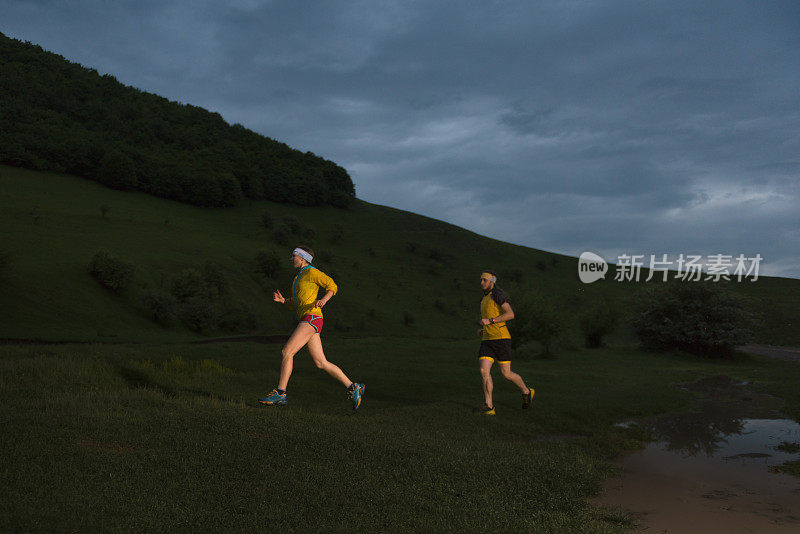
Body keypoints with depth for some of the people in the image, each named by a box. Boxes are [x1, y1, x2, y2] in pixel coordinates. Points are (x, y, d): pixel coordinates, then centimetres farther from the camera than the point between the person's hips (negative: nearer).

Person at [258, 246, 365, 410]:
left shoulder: (312, 272, -2)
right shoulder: (299, 277, 25)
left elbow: (332, 286, -4)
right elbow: (294, 304, 27)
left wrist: (324, 299, -21)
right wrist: (281, 300, 9)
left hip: (311, 318, -9)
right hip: (307, 322, 9)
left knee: (286, 352, -15)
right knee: (321, 363, 5)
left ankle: (280, 393, -15)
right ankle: (353, 387, 8)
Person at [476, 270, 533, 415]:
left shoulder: (497, 294, -8)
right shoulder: (485, 299, 20)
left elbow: (510, 314, -20)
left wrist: (490, 321, -22)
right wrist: (483, 330, 16)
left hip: (501, 338, -8)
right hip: (487, 340, 8)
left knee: (506, 373, 0)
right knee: (484, 371, -9)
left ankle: (526, 392, 27)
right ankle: (489, 407, -9)